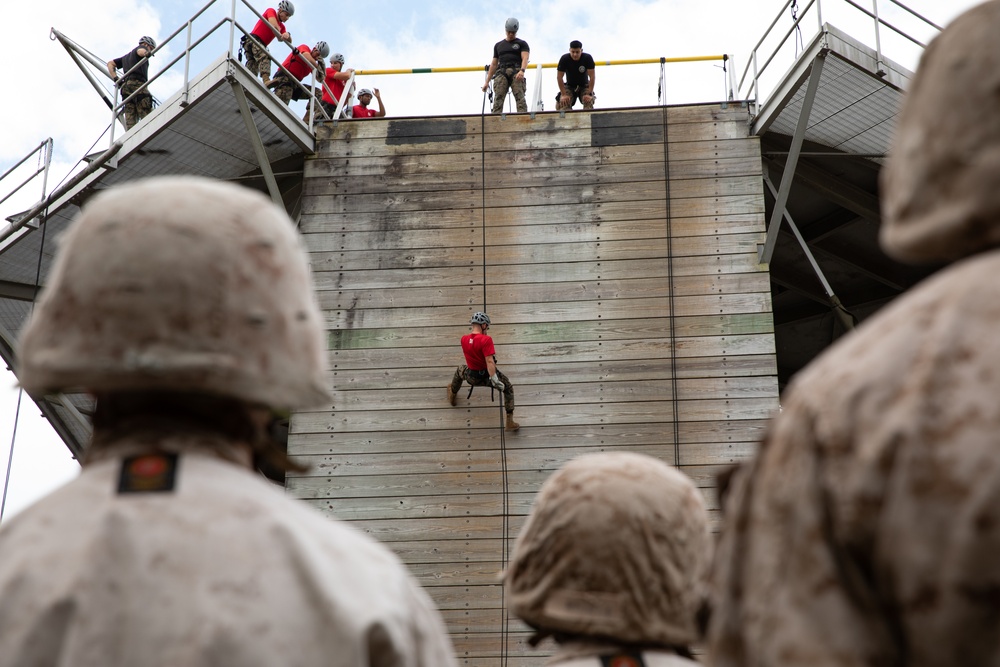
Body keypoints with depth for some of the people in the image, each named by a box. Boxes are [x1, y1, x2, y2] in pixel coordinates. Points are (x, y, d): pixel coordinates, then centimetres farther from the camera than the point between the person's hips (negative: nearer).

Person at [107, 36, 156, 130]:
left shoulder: (127, 56, 36)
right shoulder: (142, 47, 15)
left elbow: (110, 63, 33)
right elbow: (141, 51, -9)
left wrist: (116, 78, 18)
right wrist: (146, 54, -33)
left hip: (125, 86, 7)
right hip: (138, 83, -7)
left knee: (130, 123, -4)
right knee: (148, 118, -18)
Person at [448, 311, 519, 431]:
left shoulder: (464, 339, -8)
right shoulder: (486, 339, -24)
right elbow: (489, 361, -31)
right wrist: (494, 379, -31)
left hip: (471, 377, 4)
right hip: (487, 376, -4)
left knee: (460, 370, 38)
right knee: (508, 388, 20)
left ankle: (452, 393, 61)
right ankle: (509, 422, 17)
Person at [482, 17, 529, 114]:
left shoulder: (522, 44, 16)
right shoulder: (498, 45, 27)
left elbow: (525, 58, -1)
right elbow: (494, 64, 26)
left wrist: (522, 70, -23)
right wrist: (487, 81, 18)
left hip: (516, 72, -3)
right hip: (501, 72, 3)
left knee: (520, 98, -20)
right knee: (498, 98, -15)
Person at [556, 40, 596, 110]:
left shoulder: (588, 58, -22)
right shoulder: (564, 59, -21)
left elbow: (592, 77, -20)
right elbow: (559, 77, -17)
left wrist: (589, 93, -27)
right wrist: (563, 94, -23)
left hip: (584, 86, 0)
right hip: (569, 86, 0)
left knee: (589, 101, -29)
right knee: (563, 102, -27)